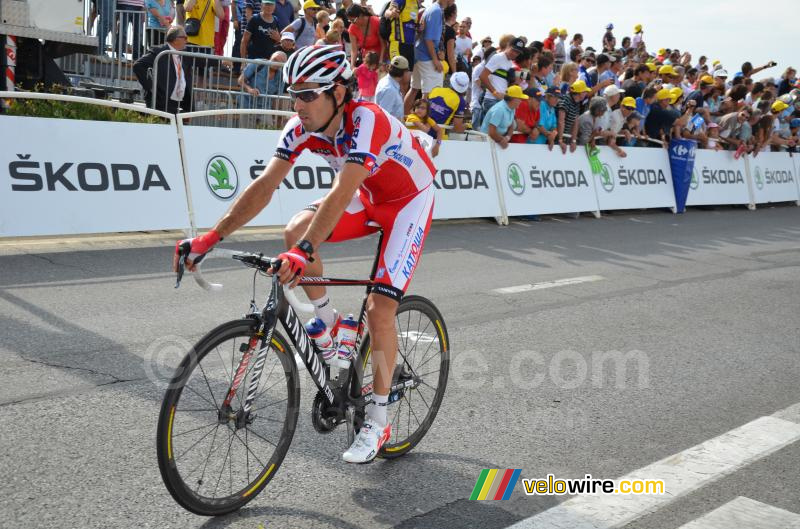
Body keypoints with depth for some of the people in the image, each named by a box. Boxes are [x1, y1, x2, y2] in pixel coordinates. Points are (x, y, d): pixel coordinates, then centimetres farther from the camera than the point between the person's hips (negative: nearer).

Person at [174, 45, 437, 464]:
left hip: (409, 201, -6)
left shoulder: (366, 122, -35)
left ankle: (377, 422, -4)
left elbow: (340, 195, -47)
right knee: (295, 231, -20)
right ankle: (328, 322, 3)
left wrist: (305, 253, -58)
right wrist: (211, 237, -29)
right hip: (369, 198, 6)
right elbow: (264, 185, -20)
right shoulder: (303, 127, -15)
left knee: (379, 306, -15)